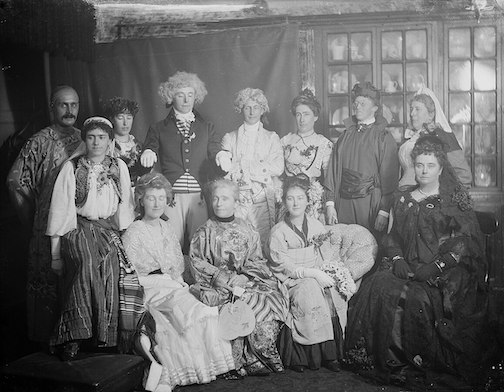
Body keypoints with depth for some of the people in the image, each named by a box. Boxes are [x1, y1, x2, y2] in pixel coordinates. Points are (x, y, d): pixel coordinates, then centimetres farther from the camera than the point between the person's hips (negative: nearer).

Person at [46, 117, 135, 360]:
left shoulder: (119, 167, 12)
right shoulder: (71, 168, 4)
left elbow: (125, 206, 15)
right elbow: (59, 211, 2)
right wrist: (55, 253, -1)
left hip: (109, 230, 3)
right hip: (78, 230, -2)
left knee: (108, 265, -28)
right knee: (86, 263, -32)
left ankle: (104, 337, -19)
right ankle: (72, 338, -30)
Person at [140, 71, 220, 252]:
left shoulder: (206, 128, 16)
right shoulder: (159, 129, 12)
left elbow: (216, 152, 6)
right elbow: (149, 150, 7)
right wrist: (147, 155, -17)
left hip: (200, 196, 1)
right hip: (171, 196, -1)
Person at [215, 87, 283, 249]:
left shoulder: (271, 138, 13)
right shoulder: (230, 138, 14)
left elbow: (278, 168, -1)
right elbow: (226, 166, -1)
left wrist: (244, 165, -6)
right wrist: (263, 169, -11)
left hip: (263, 201, 0)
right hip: (236, 199, 0)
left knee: (263, 245, -7)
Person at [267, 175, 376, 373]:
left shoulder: (316, 225, 11)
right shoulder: (278, 232, -2)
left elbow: (329, 253, 8)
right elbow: (284, 266, -10)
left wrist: (330, 271, -13)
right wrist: (313, 274, -19)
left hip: (319, 276, 4)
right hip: (293, 281, -4)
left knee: (334, 293, -26)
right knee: (310, 292, -33)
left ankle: (331, 352, -18)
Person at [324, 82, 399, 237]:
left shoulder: (384, 138, -2)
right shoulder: (346, 136, 11)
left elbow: (389, 176, -7)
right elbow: (333, 171, 9)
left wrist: (384, 212, -13)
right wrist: (330, 204, 1)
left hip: (370, 205, -4)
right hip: (343, 205, 4)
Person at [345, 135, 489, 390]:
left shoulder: (454, 200, 5)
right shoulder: (403, 200, 19)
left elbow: (466, 240, -5)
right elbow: (393, 237, 17)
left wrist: (436, 266, -17)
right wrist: (397, 259, -5)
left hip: (446, 272, -4)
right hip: (408, 268, 4)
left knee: (418, 297, -32)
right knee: (379, 287, -24)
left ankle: (426, 362, -14)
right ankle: (391, 359, -13)